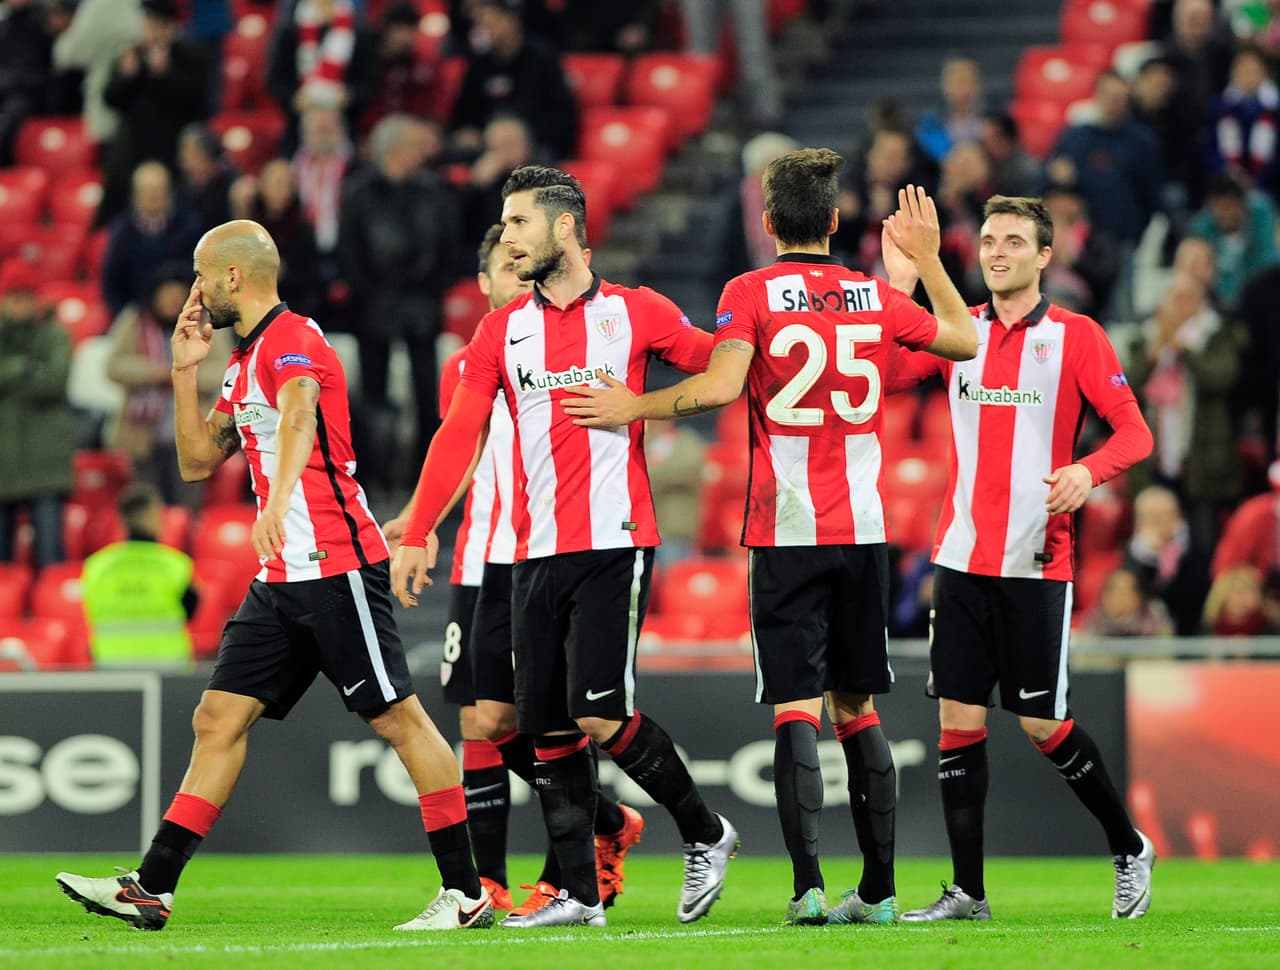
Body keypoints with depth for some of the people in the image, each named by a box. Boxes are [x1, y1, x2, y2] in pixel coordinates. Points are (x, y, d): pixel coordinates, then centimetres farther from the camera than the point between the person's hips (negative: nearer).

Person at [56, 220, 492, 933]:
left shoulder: (291, 339, -12)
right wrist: (187, 368, 15)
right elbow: (198, 461, 24)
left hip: (337, 567, -10)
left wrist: (278, 502, -51)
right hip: (282, 579, 10)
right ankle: (152, 889, 5)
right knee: (219, 720, 5)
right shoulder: (246, 363, 19)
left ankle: (467, 893, -4)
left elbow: (298, 417, -34)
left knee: (399, 718, -7)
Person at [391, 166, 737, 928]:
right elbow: (459, 435, 9)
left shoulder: (636, 313, 2)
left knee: (602, 715, -14)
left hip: (616, 543, -4)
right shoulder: (503, 331, 11)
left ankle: (706, 834, 7)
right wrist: (418, 533, 4)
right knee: (549, 728, 1)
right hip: (537, 551, 4)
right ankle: (579, 894, 7)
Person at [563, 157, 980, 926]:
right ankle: (878, 889, 10)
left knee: (797, 709, -5)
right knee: (857, 708, 11)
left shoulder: (750, 293, -3)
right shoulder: (876, 296, 7)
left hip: (786, 530, -3)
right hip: (863, 529, 3)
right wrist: (928, 257, 30)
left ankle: (808, 884, -16)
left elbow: (721, 385, -17)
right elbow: (965, 341, 21)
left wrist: (633, 408, -6)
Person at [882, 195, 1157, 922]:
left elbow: (1134, 431, -5)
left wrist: (1089, 471, -25)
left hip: (1037, 562, -4)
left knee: (1043, 724, -2)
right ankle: (968, 893, 5)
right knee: (959, 718, -1)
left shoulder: (1076, 336, -2)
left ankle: (1130, 848, 19)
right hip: (962, 557, 4)